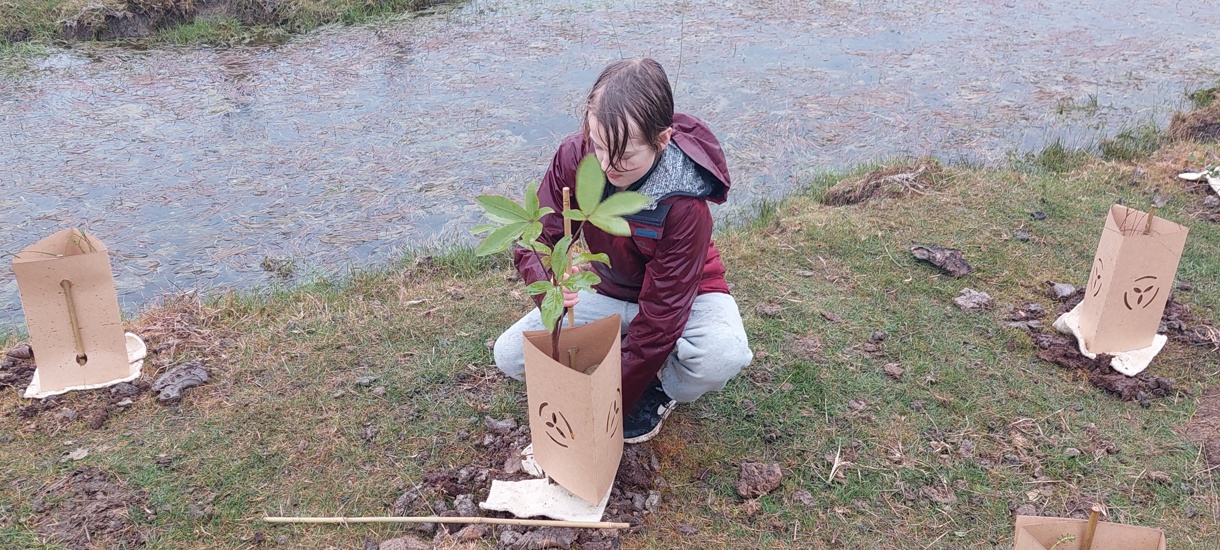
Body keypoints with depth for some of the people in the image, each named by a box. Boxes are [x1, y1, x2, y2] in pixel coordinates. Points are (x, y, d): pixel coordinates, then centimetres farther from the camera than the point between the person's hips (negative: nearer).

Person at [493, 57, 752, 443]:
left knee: (725, 355, -37)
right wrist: (547, 282, -44)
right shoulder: (576, 155, -23)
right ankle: (635, 365, 2)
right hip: (610, 292, 4)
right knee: (509, 355, -13)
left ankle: (659, 390, -2)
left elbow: (660, 315, -31)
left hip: (683, 295, -4)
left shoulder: (684, 205, -34)